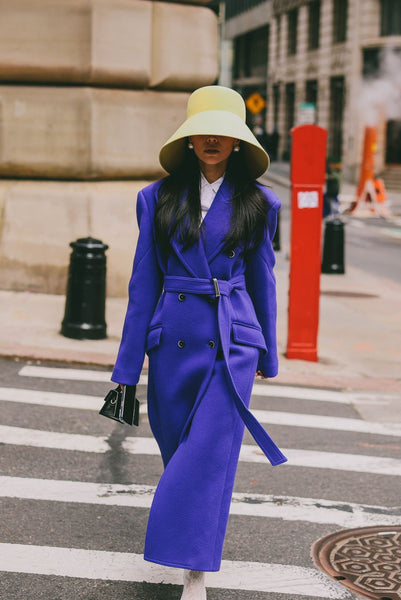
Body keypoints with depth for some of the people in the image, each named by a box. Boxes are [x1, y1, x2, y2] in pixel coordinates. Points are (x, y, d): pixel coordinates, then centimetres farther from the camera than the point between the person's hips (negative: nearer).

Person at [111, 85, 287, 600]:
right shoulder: (158, 198, 3)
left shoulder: (257, 203, 2)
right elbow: (143, 281, 5)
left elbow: (263, 280, 11)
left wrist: (267, 354, 14)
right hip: (173, 339, 2)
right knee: (176, 444, 13)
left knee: (211, 449, -10)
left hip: (232, 341, -2)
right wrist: (128, 364, 3)